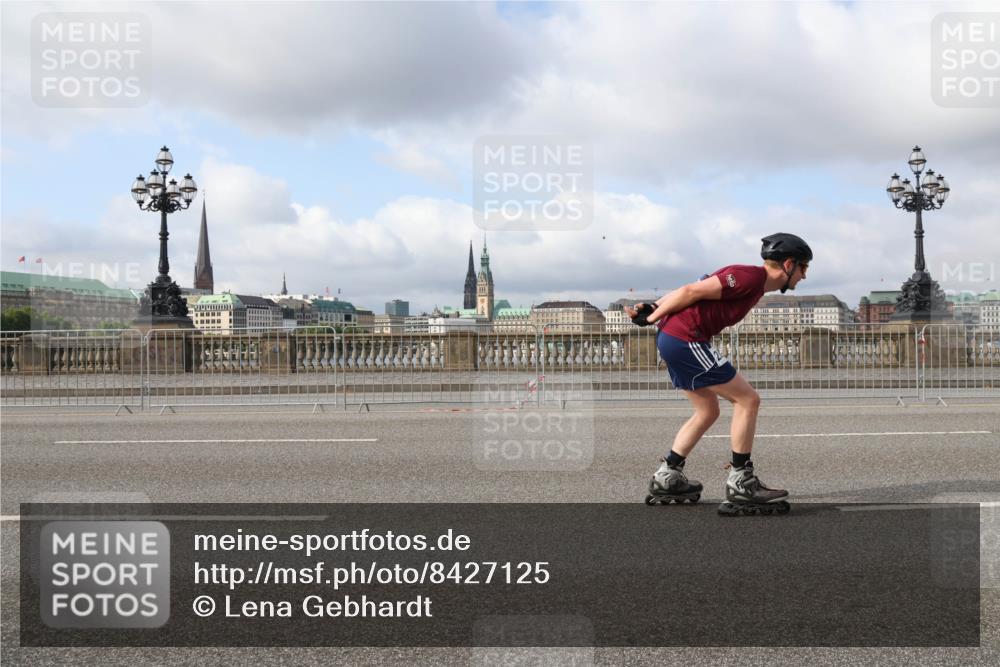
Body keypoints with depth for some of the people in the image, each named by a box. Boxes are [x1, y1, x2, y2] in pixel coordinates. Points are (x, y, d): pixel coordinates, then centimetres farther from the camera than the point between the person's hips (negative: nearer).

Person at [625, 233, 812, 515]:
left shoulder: (756, 284, 18)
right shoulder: (750, 277, -13)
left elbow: (688, 292, 15)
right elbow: (691, 291, -15)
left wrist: (652, 309, 10)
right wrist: (651, 318, -6)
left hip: (673, 340, 11)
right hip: (685, 340, -11)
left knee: (708, 411, 19)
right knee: (747, 399, -5)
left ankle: (666, 478, 23)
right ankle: (740, 483, 0)